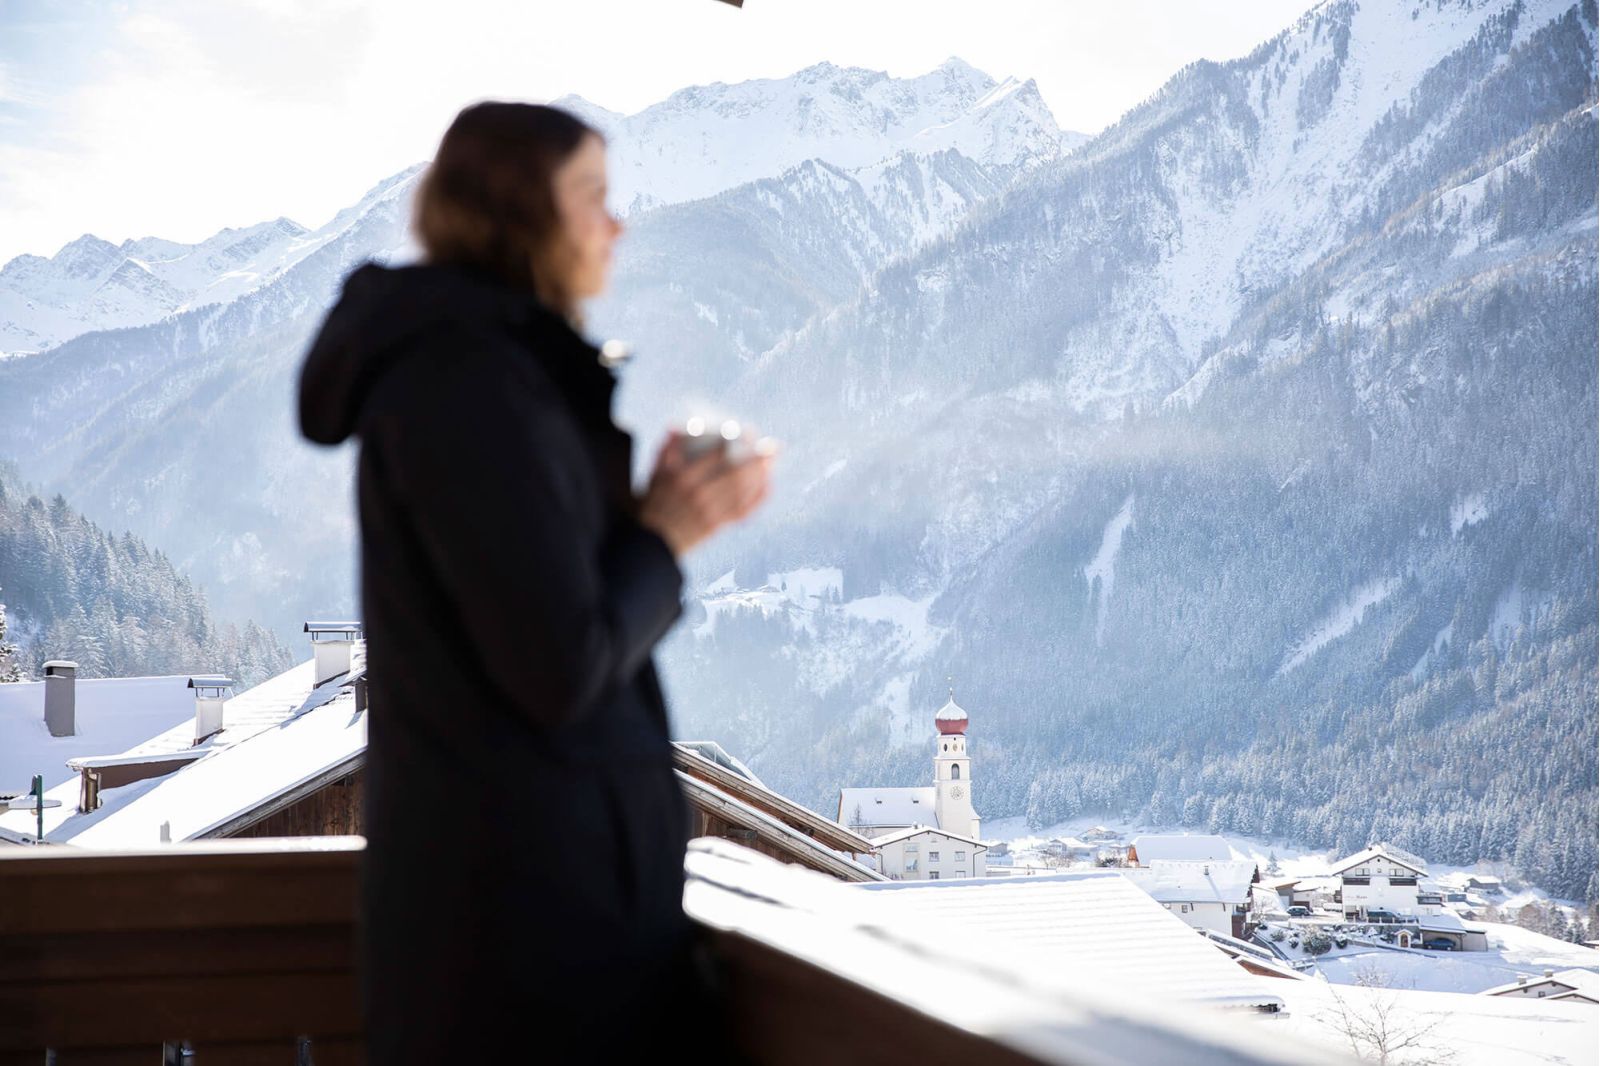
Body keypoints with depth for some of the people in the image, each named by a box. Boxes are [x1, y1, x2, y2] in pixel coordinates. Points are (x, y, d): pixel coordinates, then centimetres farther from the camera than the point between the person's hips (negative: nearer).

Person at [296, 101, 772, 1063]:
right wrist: (665, 536, -9)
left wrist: (658, 505, 1)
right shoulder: (471, 380, -19)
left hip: (525, 852, 10)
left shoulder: (474, 360, 13)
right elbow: (563, 667, -25)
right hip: (530, 875, -10)